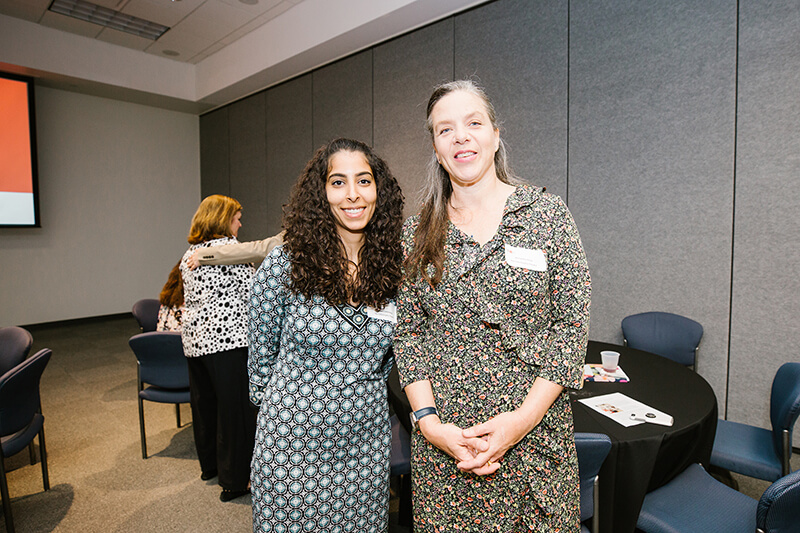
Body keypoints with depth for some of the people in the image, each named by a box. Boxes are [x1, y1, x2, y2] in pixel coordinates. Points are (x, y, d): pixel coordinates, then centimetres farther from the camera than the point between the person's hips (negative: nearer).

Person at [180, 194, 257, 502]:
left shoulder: (189, 253, 14)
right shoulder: (228, 247, -11)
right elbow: (251, 292, -11)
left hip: (194, 338, 9)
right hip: (227, 338, -9)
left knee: (203, 402, 20)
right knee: (235, 407, 1)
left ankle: (209, 465, 38)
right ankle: (233, 481, 10)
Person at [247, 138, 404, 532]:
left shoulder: (393, 267, -5)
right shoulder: (284, 263, -14)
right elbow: (261, 354, -1)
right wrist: (276, 403, 9)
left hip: (366, 441, 3)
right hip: (294, 440, -2)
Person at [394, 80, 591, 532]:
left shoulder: (548, 213, -3)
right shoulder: (418, 232, 2)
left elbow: (573, 324, -5)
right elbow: (408, 333, 2)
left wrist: (524, 418, -13)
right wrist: (430, 422, -9)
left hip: (535, 436, -1)